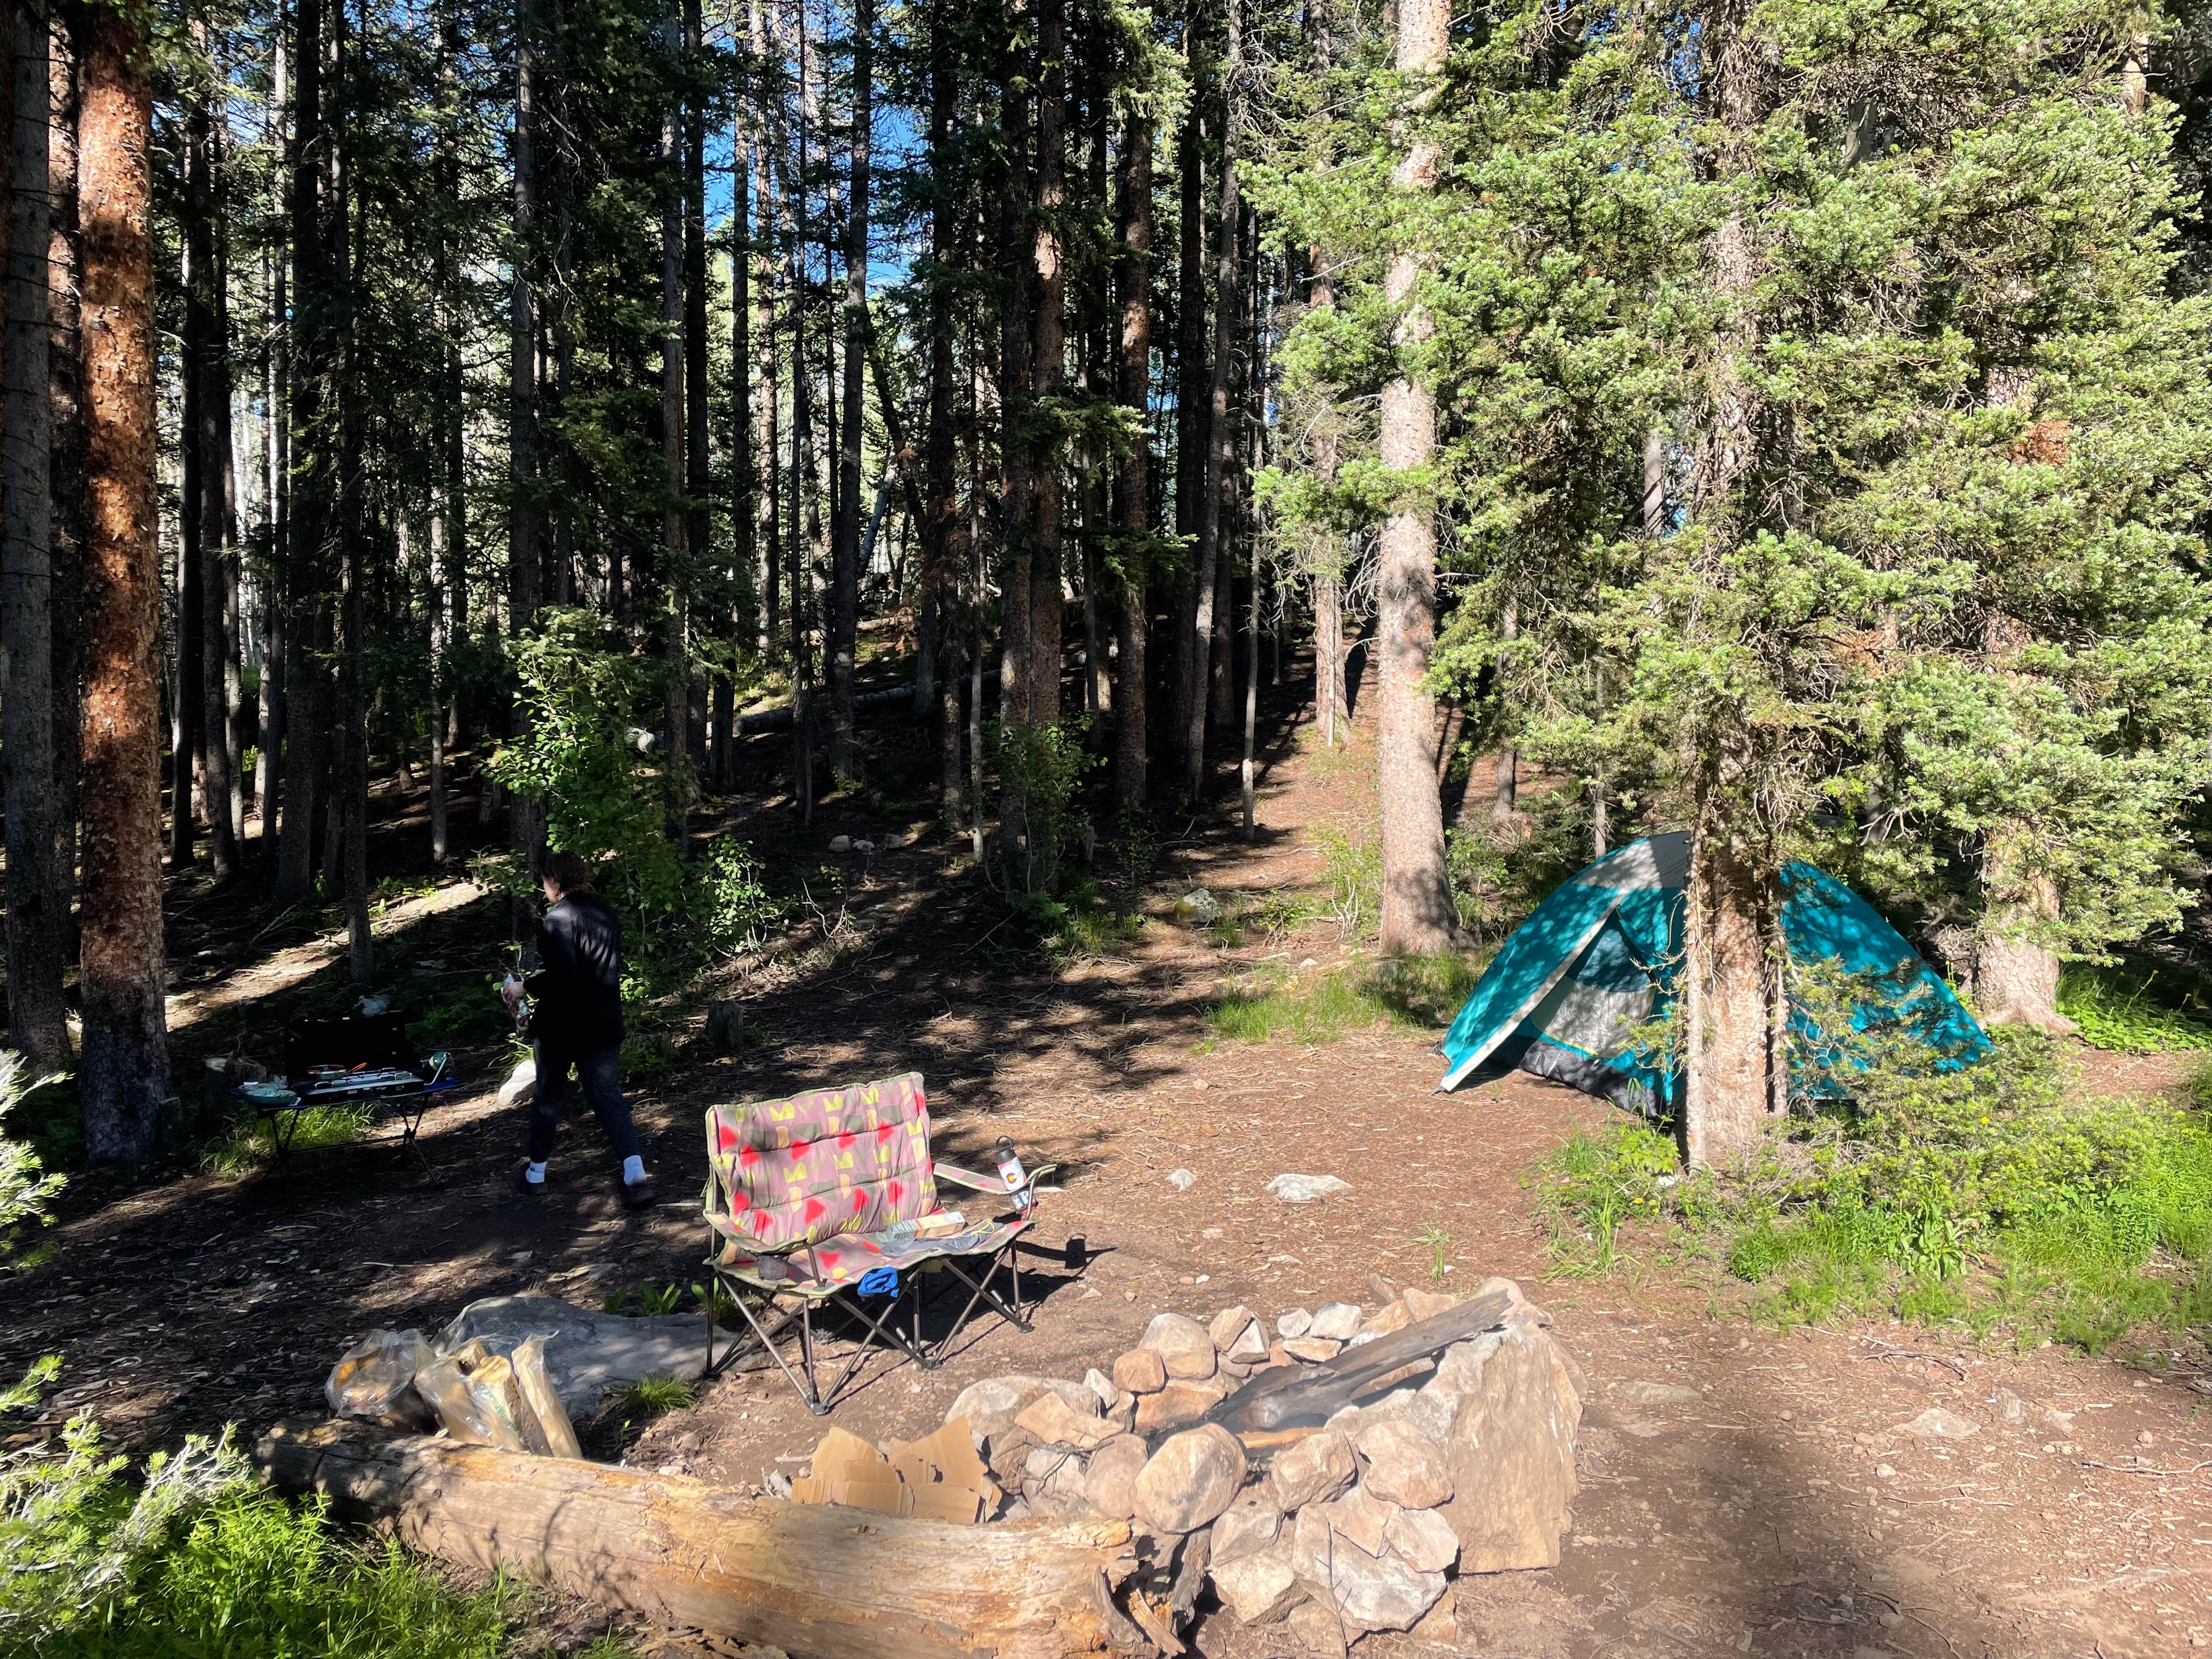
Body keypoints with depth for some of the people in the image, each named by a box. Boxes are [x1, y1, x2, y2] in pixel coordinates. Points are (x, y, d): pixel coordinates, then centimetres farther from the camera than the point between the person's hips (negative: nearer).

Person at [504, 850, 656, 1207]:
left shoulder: (558, 919, -16)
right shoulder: (608, 915, 8)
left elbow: (561, 976, -26)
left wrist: (525, 987, -9)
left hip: (561, 1026, -6)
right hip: (605, 1025, 6)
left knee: (548, 1096, 12)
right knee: (609, 1097, 4)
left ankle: (535, 1174, 27)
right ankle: (636, 1175, -9)